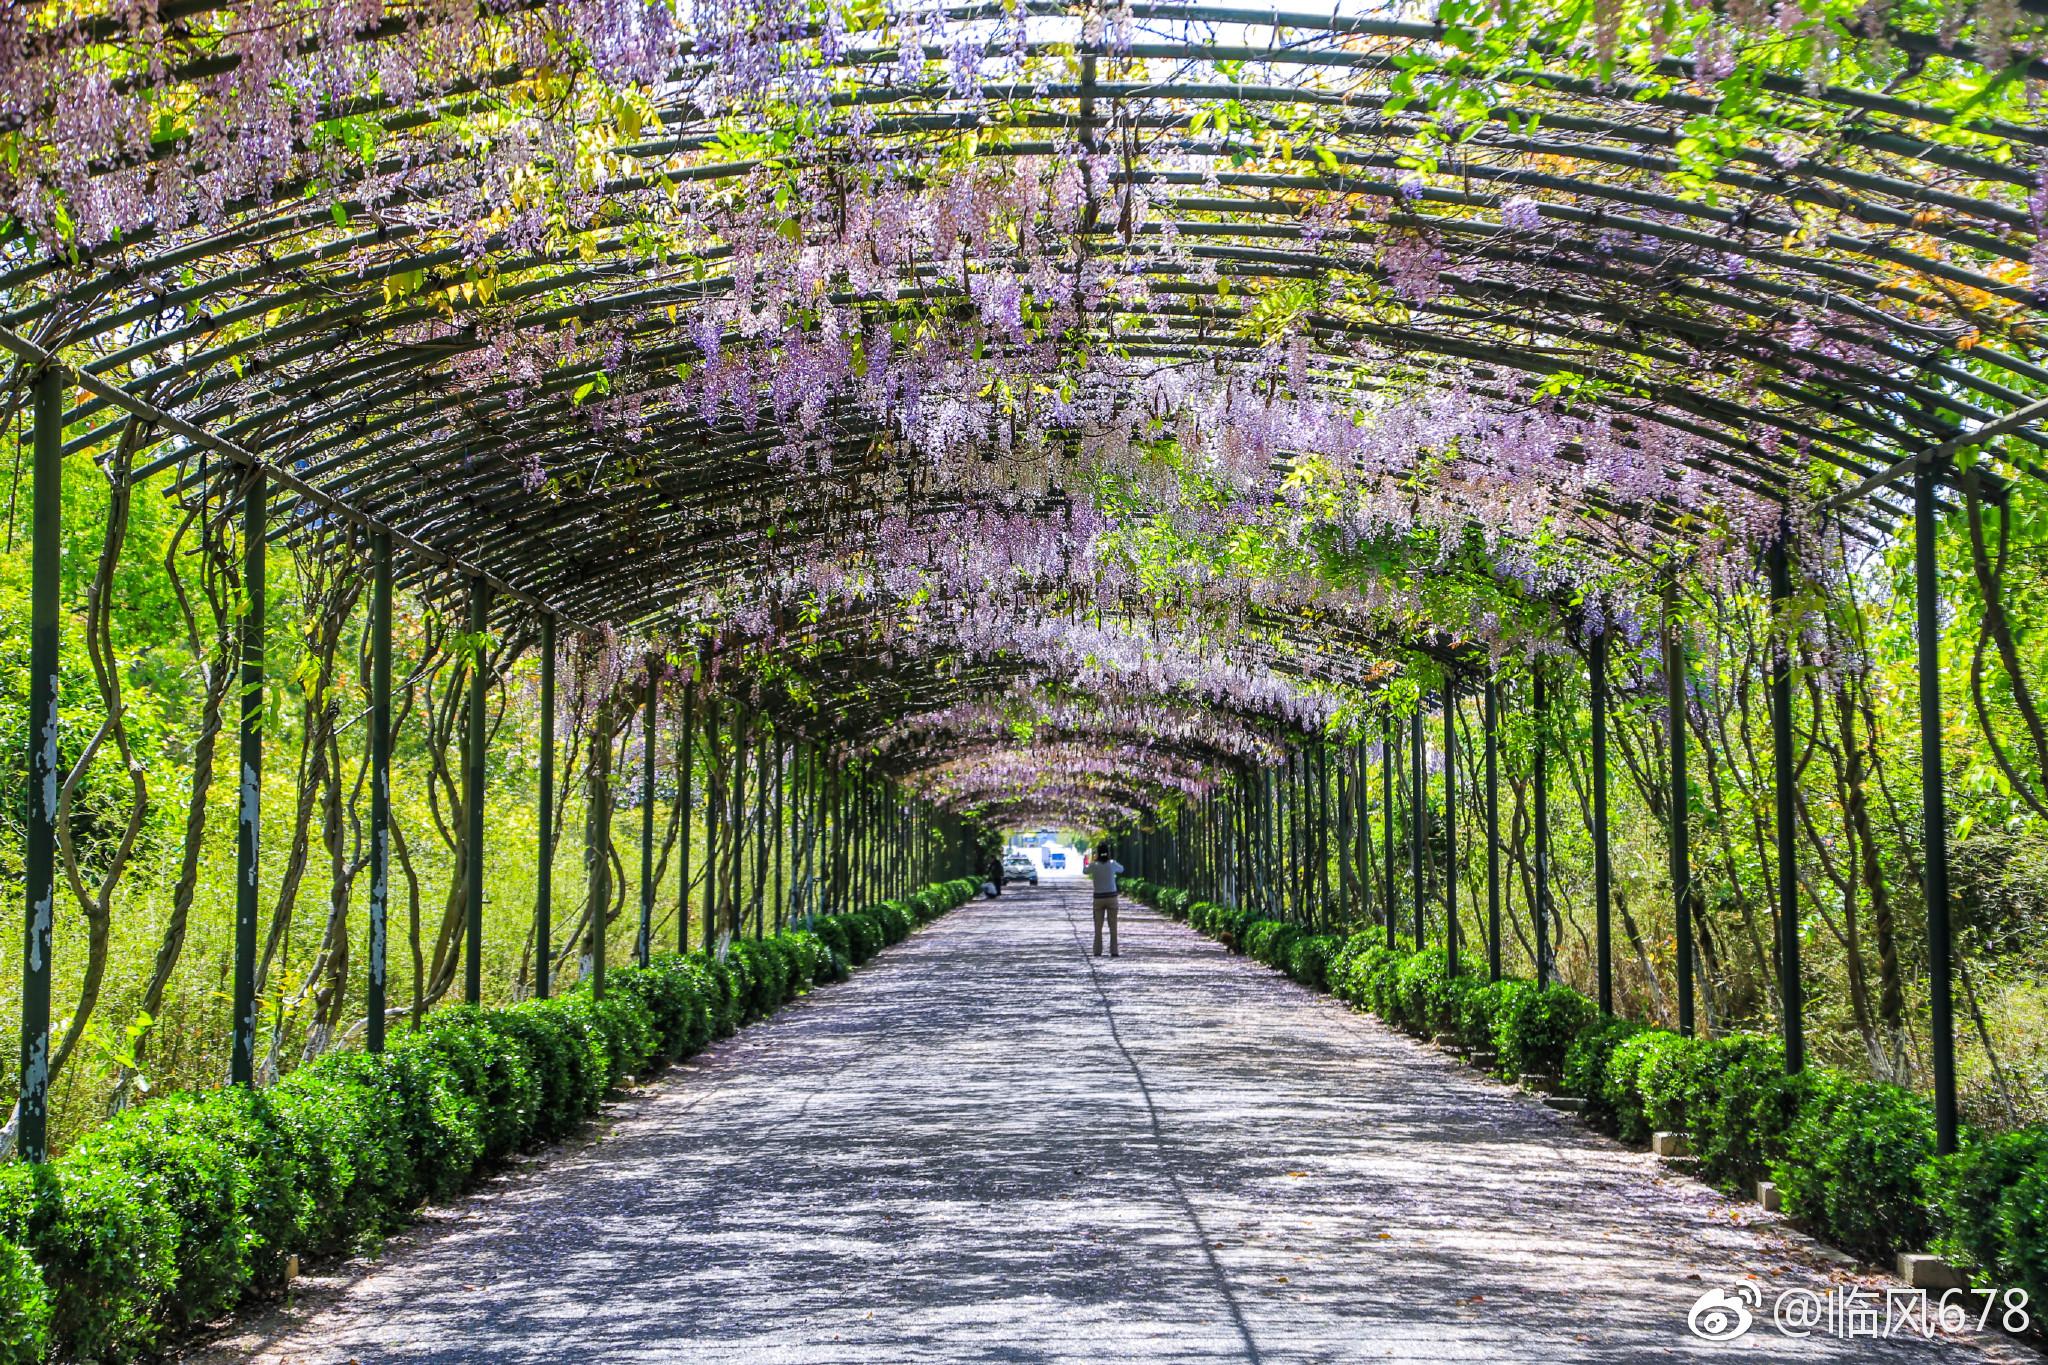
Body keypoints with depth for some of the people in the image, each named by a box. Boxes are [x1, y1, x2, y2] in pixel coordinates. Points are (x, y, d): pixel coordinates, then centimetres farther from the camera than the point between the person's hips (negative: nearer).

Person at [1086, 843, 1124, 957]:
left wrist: (1094, 860, 19)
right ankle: (1113, 951, 0)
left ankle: (1097, 951, 4)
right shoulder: (1112, 864, -6)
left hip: (1098, 898, 0)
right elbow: (1121, 869, 14)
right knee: (1113, 927, 4)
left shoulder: (1094, 865, -7)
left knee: (1098, 927, 7)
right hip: (1112, 897, 0)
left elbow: (1085, 871, 13)